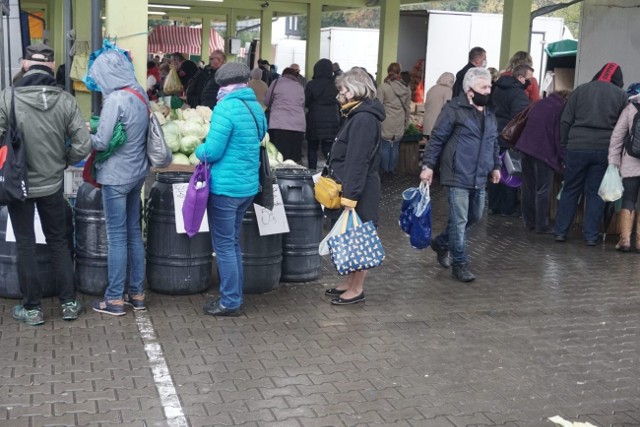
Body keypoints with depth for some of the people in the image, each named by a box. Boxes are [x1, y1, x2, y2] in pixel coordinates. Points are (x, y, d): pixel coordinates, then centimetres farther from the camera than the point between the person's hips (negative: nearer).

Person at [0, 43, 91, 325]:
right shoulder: (66, 100, -10)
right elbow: (83, 144, -11)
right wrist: (62, 162, 8)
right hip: (52, 185, 2)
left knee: (25, 245, 10)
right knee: (59, 242, 16)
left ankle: (32, 308, 18)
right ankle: (69, 303, 21)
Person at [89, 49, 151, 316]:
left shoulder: (115, 99, -19)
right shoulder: (141, 93, 4)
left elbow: (101, 143, -18)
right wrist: (97, 130, 12)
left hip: (116, 175, -8)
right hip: (137, 171, 8)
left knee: (117, 237, 0)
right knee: (134, 233, 14)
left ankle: (115, 299, 9)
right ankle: (137, 293, 22)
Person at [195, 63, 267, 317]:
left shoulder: (226, 108, -15)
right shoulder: (256, 107, 8)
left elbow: (212, 151, -18)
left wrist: (199, 150, 4)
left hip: (225, 187, -8)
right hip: (248, 186, 8)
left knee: (224, 246, 2)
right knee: (233, 243, 18)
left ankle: (230, 303, 10)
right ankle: (234, 296, 26)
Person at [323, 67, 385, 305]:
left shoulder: (363, 119, -18)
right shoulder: (359, 115, 14)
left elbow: (358, 162, -23)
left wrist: (350, 196, -24)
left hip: (359, 191, -10)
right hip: (353, 188, 10)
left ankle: (357, 289, 10)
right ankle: (350, 283, 27)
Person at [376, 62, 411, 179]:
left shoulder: (383, 87, -9)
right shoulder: (406, 89, 6)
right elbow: (408, 108, 12)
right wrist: (406, 123, 21)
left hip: (386, 123, -4)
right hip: (399, 125, 4)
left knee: (385, 146, 4)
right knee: (395, 147, 10)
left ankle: (384, 171, 9)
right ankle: (392, 171, 16)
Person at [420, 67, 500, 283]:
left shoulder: (489, 113, 15)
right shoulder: (454, 109, -9)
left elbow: (493, 143, 26)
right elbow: (437, 138, -10)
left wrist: (496, 166, 22)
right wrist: (428, 165, -13)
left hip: (479, 178, 8)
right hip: (458, 176, -8)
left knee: (475, 216, 15)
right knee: (459, 220, -5)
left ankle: (441, 243, 34)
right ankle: (460, 264, 6)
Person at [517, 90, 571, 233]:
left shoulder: (540, 103, 15)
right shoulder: (560, 109, -7)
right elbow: (559, 137, -9)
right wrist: (562, 160, -2)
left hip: (526, 146, 7)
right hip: (543, 151, -7)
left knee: (528, 187, 13)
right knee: (543, 190, 0)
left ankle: (529, 222, 20)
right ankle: (542, 226, 4)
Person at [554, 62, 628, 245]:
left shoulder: (581, 89, 5)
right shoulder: (621, 95, 4)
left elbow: (565, 120, 2)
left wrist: (564, 144, 7)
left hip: (577, 147, 0)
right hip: (604, 150, 0)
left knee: (570, 190, 10)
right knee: (595, 192, 7)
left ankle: (560, 231, 12)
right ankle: (591, 235, 9)